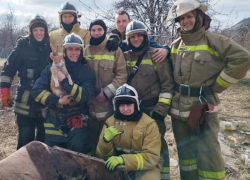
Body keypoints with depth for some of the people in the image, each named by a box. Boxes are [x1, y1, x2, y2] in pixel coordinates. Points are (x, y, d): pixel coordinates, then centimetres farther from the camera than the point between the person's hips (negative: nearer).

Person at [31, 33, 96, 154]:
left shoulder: (87, 73, -4)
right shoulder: (52, 69, 0)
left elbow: (83, 95, -19)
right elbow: (36, 90, -6)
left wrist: (64, 80, -21)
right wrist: (57, 101, -18)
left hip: (76, 120, -2)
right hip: (55, 121, 3)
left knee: (78, 146, -26)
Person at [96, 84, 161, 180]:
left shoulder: (149, 124, -11)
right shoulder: (110, 122, -1)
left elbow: (152, 157, -18)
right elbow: (102, 155, 1)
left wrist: (123, 159, -31)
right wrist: (106, 140, -22)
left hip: (144, 168, -2)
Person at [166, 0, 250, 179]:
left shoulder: (212, 40, -8)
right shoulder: (175, 45, 8)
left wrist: (216, 87, -9)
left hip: (204, 109, -5)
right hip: (179, 109, 5)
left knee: (208, 154, -4)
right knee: (185, 153, 16)